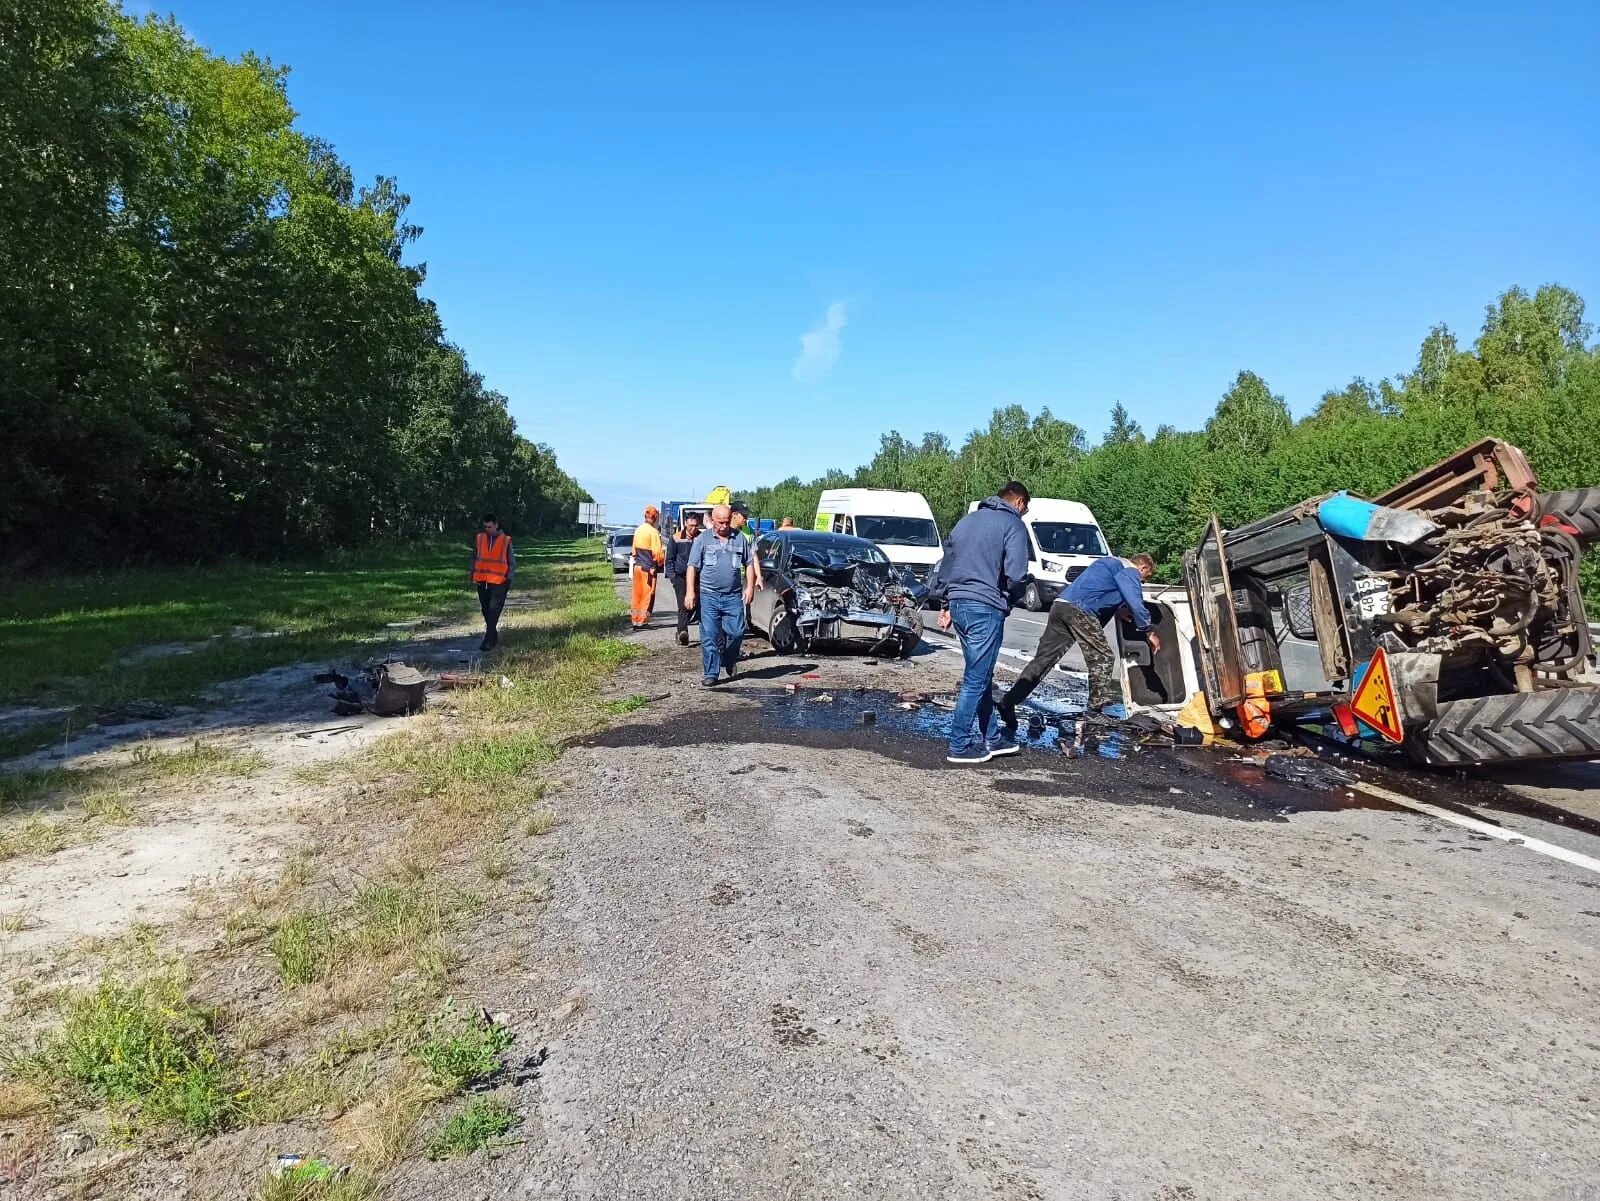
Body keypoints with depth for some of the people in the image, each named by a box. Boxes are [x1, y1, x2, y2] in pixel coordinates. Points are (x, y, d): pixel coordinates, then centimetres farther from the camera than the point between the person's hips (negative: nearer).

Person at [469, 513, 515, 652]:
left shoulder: (506, 540, -1)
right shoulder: (479, 538, 5)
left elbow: (512, 563, 5)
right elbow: (475, 558, 15)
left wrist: (509, 578, -7)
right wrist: (471, 572, 0)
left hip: (499, 582, -3)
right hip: (482, 581, 3)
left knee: (494, 611, -11)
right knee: (486, 611, 10)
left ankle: (488, 640, -9)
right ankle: (494, 637, 25)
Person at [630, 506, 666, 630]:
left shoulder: (638, 530, 9)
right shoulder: (653, 531, -13)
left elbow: (634, 549, 14)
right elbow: (657, 551, -15)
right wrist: (661, 561, 2)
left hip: (637, 565, 7)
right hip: (648, 567, -7)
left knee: (637, 595, 11)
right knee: (647, 595, 0)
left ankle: (636, 621, 15)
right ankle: (642, 622, 1)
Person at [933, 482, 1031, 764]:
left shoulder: (967, 520, 18)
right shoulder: (1013, 524, -4)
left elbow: (945, 566, 19)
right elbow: (1016, 574, -16)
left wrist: (946, 605, 23)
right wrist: (1008, 595, 5)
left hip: (958, 605, 8)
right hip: (986, 608, -8)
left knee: (981, 676, 17)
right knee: (976, 679, -1)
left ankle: (988, 738, 24)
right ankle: (961, 746, 4)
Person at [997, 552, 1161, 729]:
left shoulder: (1110, 563, 33)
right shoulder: (1130, 570, 4)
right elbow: (1136, 604, -6)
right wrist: (1149, 632, 5)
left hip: (1061, 605, 9)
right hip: (1080, 610, -9)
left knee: (1042, 659, 4)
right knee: (1102, 658, 4)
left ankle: (1008, 703, -2)